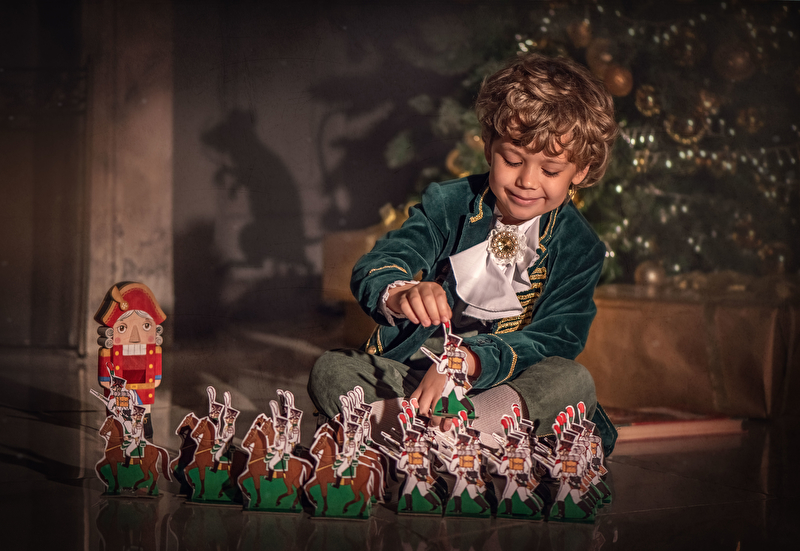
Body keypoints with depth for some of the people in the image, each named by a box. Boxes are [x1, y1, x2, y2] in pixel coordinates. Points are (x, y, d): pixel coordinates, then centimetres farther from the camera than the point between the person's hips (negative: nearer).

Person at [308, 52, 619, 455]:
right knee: (330, 371, -22)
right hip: (409, 372, 1)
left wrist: (467, 361, -31)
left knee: (574, 382, -32)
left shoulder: (578, 249, 0)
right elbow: (372, 269, -10)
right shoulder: (447, 205, 3)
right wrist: (398, 294, -38)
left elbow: (553, 339, -11)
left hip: (505, 385, 0)